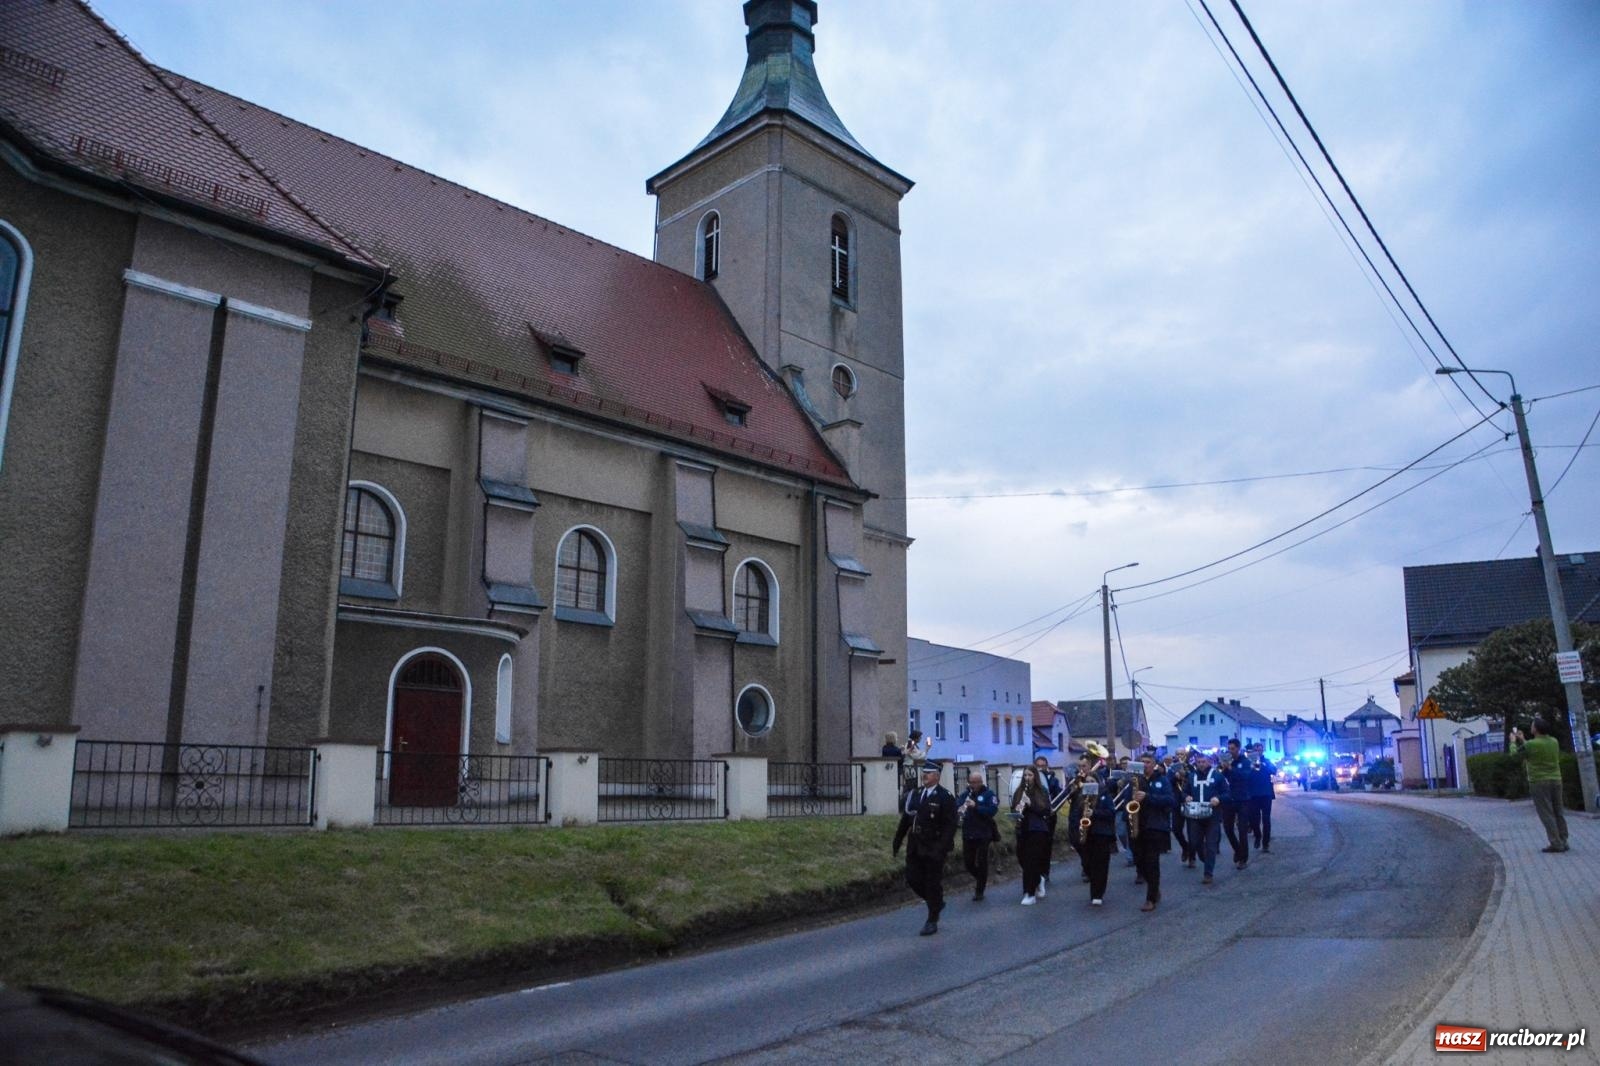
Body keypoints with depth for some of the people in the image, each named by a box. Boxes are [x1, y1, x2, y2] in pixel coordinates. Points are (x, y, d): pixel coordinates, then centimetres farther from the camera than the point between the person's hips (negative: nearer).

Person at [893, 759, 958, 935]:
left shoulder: (945, 797, -10)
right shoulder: (914, 794, 8)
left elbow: (950, 825, -14)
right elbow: (905, 819, 14)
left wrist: (943, 848, -22)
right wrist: (898, 840, 12)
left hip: (934, 849, -6)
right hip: (915, 847, 6)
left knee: (933, 884, 2)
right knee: (912, 879, 7)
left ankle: (932, 921, 15)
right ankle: (936, 902, 32)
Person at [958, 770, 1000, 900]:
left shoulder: (988, 794, -5)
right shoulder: (965, 794, 7)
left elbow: (992, 810, -18)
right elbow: (955, 807, 2)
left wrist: (975, 806, -26)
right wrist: (960, 810, -21)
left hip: (983, 834, -4)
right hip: (968, 834, 4)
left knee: (981, 863, 2)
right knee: (967, 862, 7)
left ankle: (979, 891, 16)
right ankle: (979, 878, 37)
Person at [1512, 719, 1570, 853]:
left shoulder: (1530, 745, -17)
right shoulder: (1554, 741, 4)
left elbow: (1515, 755, -1)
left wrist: (1513, 741, 15)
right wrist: (1523, 740, 26)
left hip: (1539, 783, -6)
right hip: (1556, 781, 6)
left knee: (1546, 814, -3)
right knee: (1558, 813, 11)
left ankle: (1556, 844, -5)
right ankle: (1563, 842, 13)